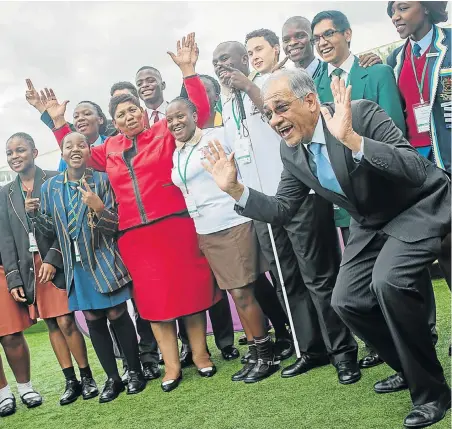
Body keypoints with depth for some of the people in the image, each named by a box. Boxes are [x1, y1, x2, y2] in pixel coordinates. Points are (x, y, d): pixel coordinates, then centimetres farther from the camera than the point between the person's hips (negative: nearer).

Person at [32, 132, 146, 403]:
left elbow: (114, 226, -9)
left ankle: (135, 372, 17)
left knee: (117, 315, 0)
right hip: (76, 264, 4)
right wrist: (35, 214, -8)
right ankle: (113, 378, 21)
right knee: (93, 320, 9)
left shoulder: (101, 180, -6)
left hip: (103, 260, -4)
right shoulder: (50, 187, 5)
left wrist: (99, 208, -27)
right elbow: (52, 230, 9)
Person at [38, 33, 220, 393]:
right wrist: (59, 123, 25)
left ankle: (200, 352, 19)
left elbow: (199, 110, -3)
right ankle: (171, 365, 14)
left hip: (175, 224, -3)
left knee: (190, 287, 4)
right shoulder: (110, 149, 16)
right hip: (134, 234, 4)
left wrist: (188, 71, -12)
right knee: (153, 296, 5)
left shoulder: (166, 130, 5)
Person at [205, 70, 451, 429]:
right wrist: (234, 189, -15)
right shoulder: (292, 150, -6)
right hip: (371, 223, 7)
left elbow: (416, 170, -36)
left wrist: (353, 140, -48)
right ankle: (412, 369, 25)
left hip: (419, 208, -7)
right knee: (347, 301, 1)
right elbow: (282, 211, -1)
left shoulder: (362, 113, -27)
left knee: (388, 281, -29)